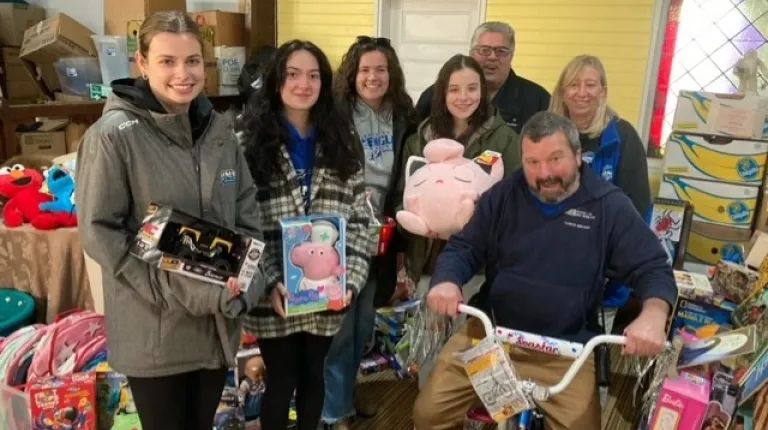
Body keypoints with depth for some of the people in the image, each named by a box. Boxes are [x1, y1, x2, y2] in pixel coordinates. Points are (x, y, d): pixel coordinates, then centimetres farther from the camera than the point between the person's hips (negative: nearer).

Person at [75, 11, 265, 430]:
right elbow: (99, 232, -15)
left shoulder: (220, 129, 3)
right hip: (153, 329, -5)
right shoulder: (113, 135, -14)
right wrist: (181, 290, -20)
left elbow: (247, 211, 8)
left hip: (217, 322, 5)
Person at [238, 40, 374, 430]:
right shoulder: (250, 140, -4)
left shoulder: (342, 142, 6)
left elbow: (360, 219, 4)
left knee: (314, 375, 18)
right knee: (281, 379, 11)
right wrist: (270, 281, -18)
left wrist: (351, 278, -7)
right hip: (274, 296, -3)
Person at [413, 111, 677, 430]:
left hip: (566, 351, -1)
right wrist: (446, 281, -17)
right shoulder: (502, 196, 4)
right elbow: (462, 249, 7)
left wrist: (653, 316, -25)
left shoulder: (609, 206, -3)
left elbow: (653, 269, -2)